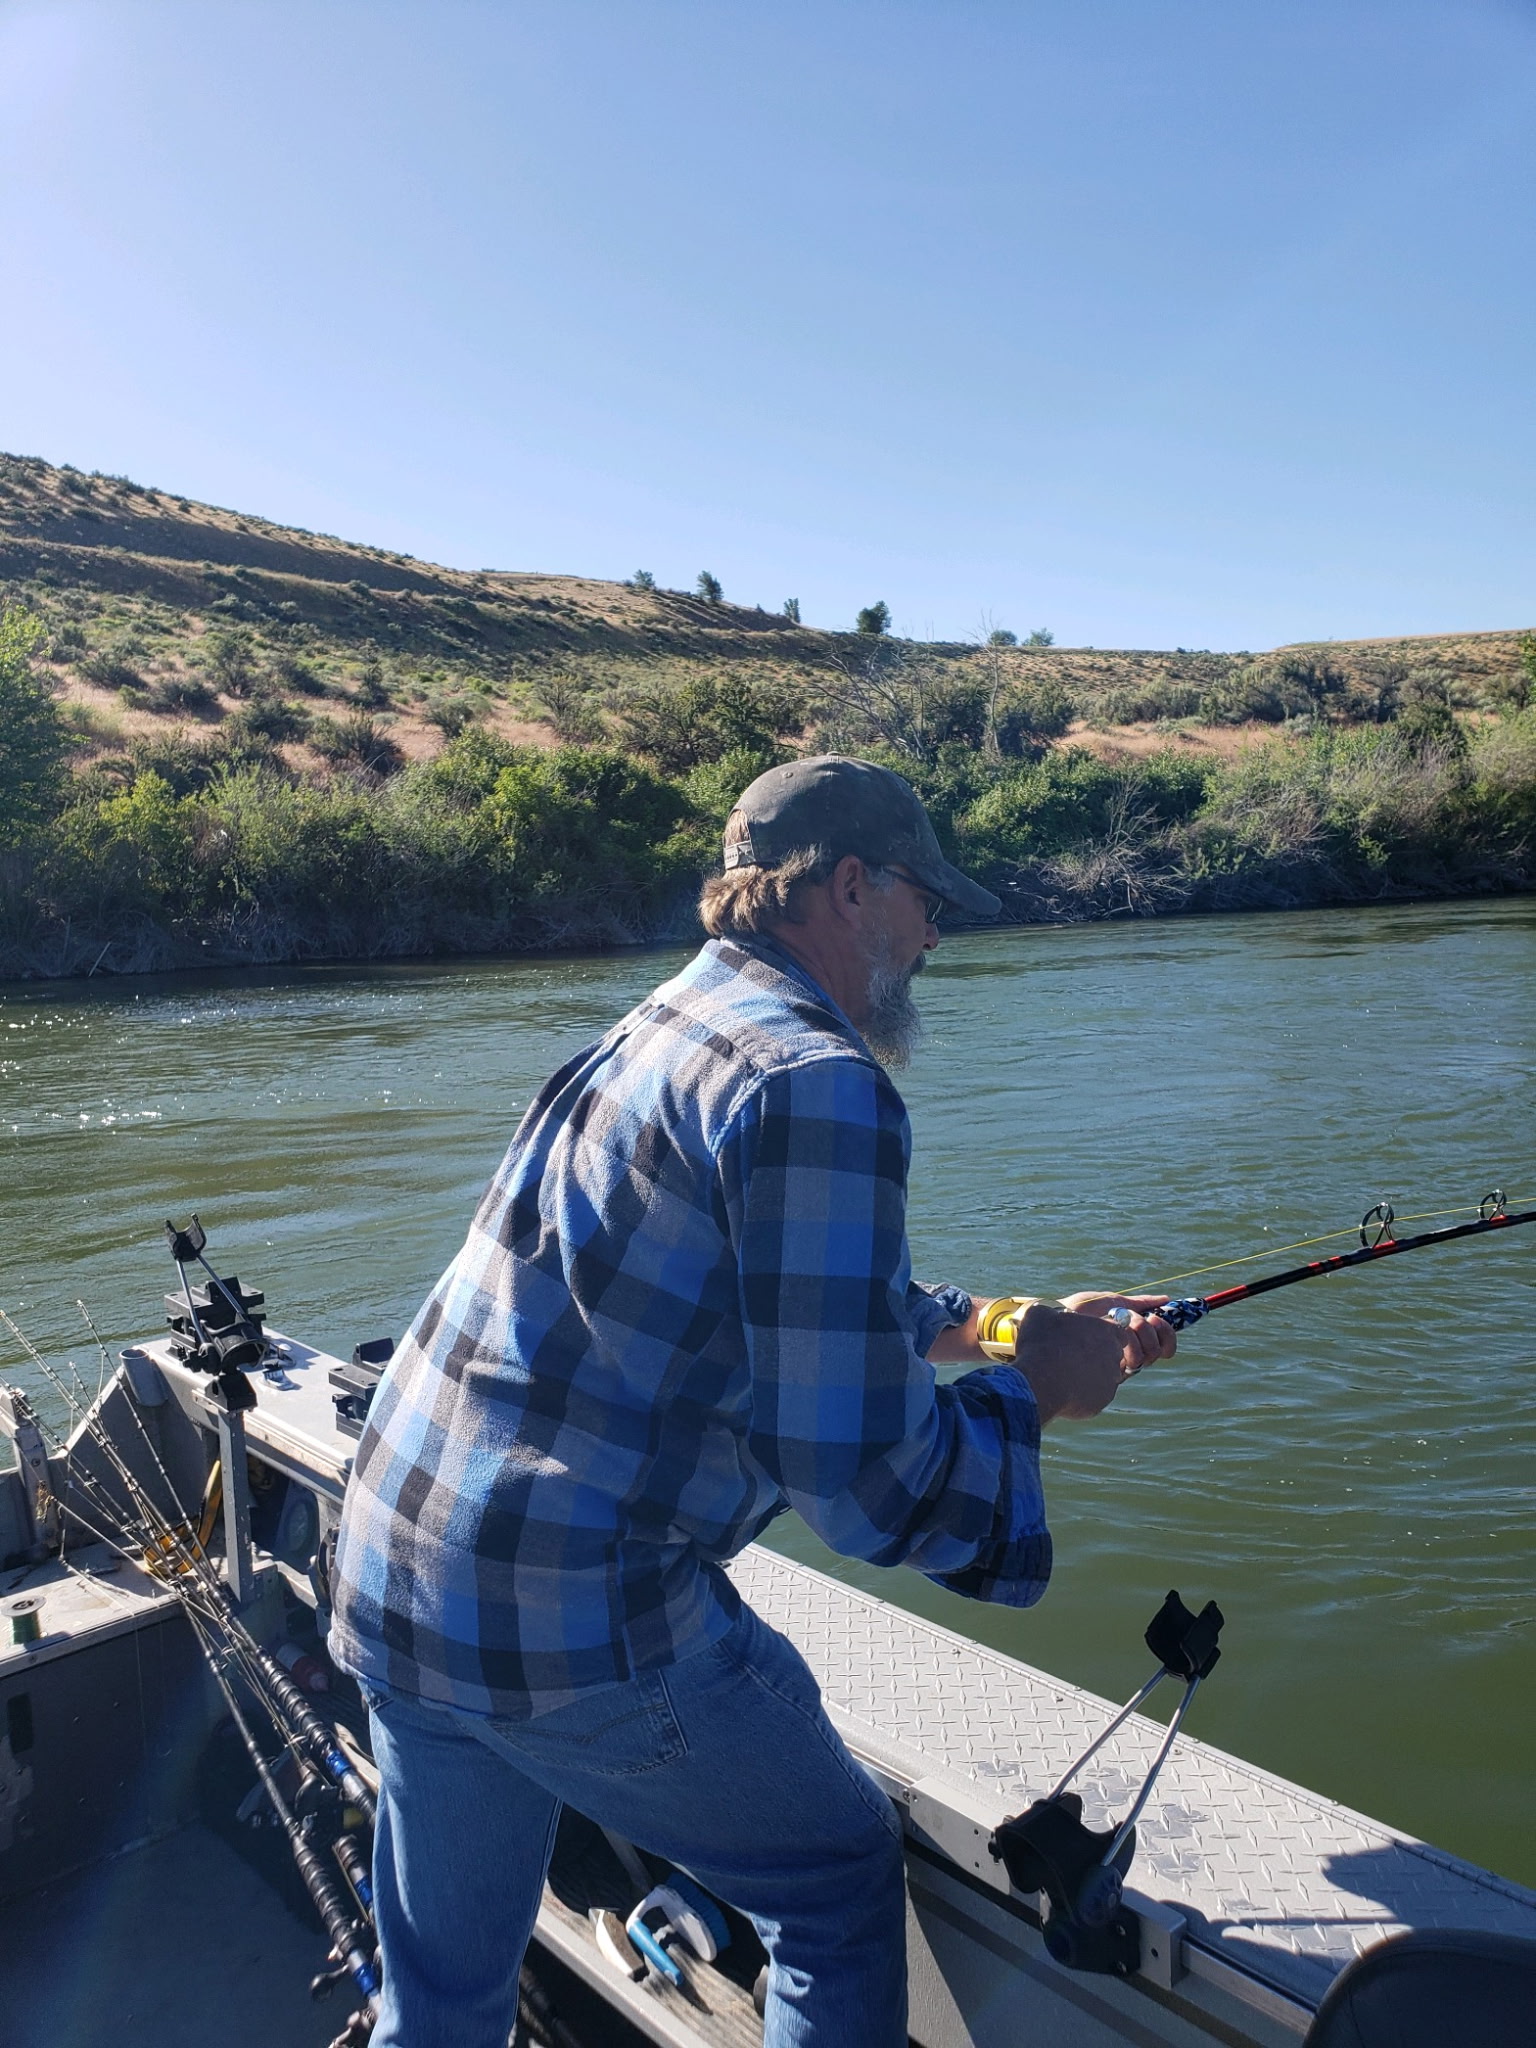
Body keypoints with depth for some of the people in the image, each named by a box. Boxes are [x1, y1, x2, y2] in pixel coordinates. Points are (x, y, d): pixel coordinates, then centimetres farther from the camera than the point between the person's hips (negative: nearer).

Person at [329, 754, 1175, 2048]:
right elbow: (866, 1479, -18)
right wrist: (1033, 1387, 0)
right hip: (575, 1622, -9)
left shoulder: (664, 1027, 13)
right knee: (842, 1885, 18)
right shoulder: (816, 1082, -17)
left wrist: (1003, 1321, 24)